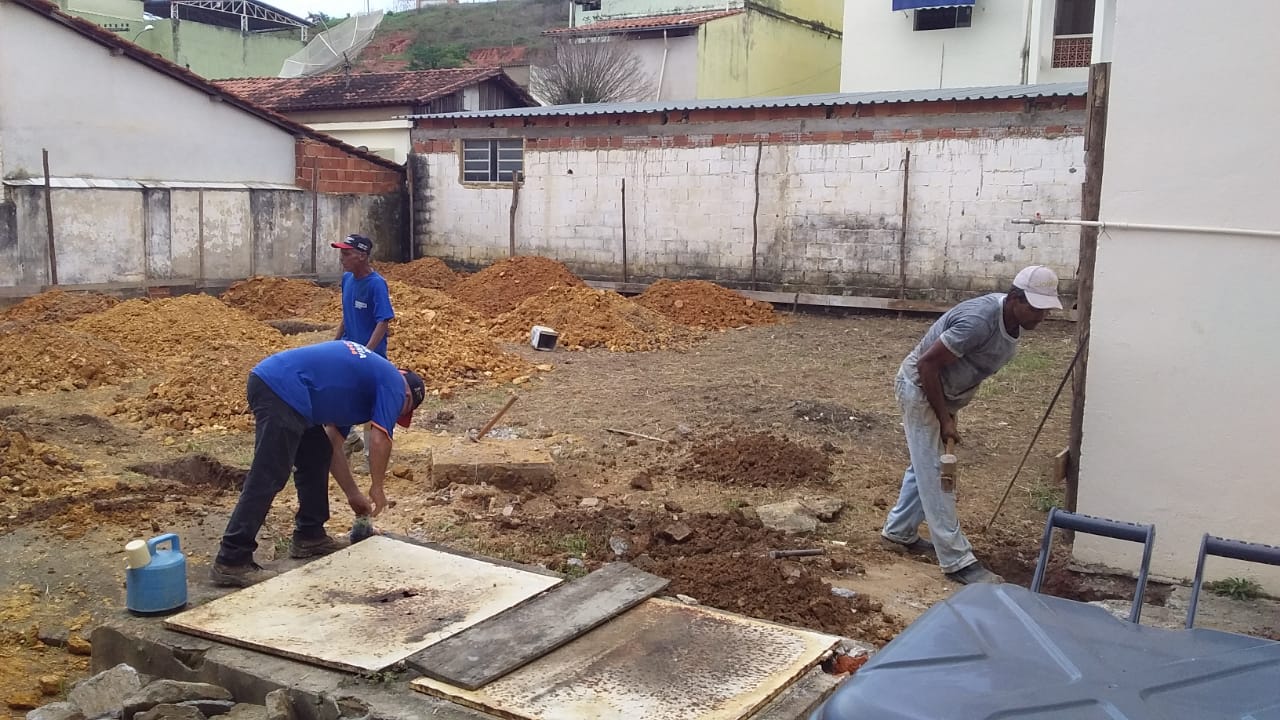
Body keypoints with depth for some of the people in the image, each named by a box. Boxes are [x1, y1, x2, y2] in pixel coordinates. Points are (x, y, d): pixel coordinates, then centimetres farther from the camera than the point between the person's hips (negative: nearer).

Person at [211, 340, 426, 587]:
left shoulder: (361, 376, 31)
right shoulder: (392, 383, 8)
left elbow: (333, 445, 31)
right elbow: (380, 441, -3)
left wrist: (353, 494, 35)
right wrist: (377, 488, 12)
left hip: (269, 380, 10)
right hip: (282, 389, -10)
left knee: (317, 455, 21)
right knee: (268, 479, -8)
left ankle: (309, 536, 27)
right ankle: (231, 561, -6)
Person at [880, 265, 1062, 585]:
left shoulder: (1013, 318, -4)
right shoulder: (979, 321, -32)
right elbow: (927, 364, -28)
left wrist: (949, 411, 11)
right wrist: (944, 419, -22)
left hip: (945, 391, 9)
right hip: (921, 389, -9)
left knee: (925, 466, 19)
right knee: (935, 474, -6)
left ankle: (899, 532, 34)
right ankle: (957, 561, -4)